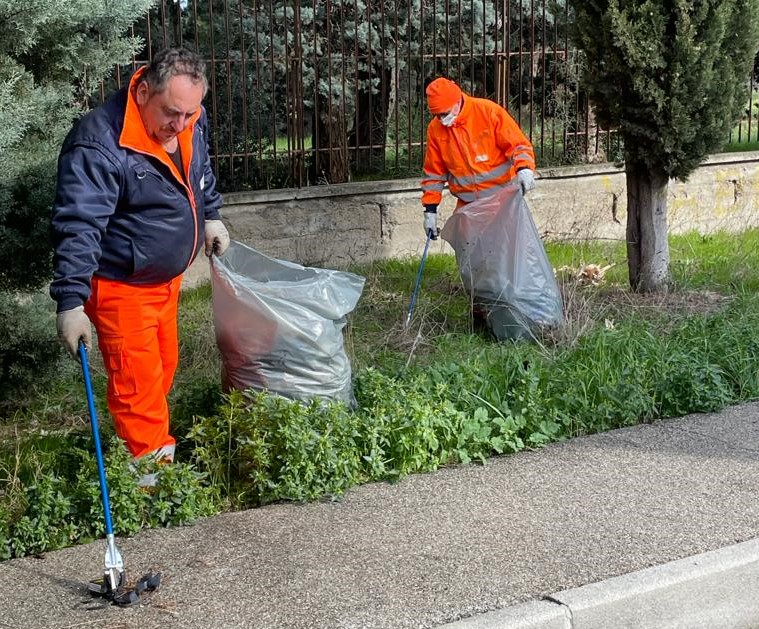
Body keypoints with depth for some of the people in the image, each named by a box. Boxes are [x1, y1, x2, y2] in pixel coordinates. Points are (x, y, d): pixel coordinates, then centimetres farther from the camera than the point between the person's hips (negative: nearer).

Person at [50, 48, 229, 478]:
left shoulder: (190, 120, -6)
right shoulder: (100, 144, -30)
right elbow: (77, 227, -31)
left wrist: (211, 215, 20)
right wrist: (72, 301, -33)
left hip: (166, 277, 8)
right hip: (121, 286, -8)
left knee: (165, 364, 21)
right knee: (138, 382, -4)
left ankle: (157, 442, 40)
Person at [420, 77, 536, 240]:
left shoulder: (489, 111, -12)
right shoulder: (435, 129, 0)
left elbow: (518, 144, -10)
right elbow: (433, 173, 9)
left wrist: (524, 168, -29)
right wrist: (430, 209, 6)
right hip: (467, 205, 3)